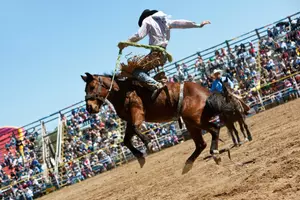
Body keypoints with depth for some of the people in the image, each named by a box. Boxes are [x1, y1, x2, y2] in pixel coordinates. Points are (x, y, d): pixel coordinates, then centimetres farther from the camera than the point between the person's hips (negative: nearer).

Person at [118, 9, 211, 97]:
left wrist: (126, 43, -12)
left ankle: (156, 85, -33)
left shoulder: (147, 20, 3)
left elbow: (140, 35, -11)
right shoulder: (165, 21, 21)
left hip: (156, 53, -8)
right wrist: (198, 25, 31)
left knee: (136, 71, -12)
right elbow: (181, 23, 24)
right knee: (142, 70, 22)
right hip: (164, 54, 8)